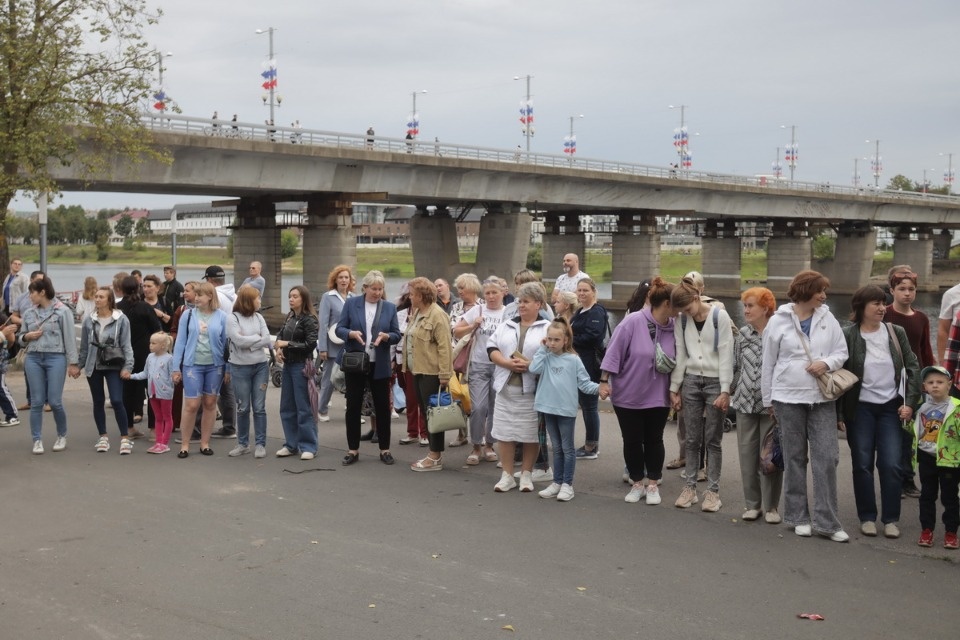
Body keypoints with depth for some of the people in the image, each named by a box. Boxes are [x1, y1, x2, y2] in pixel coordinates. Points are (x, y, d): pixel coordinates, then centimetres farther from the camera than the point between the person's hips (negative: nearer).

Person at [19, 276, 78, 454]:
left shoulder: (62, 311, -4)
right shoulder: (28, 313, 10)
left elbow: (69, 337, -4)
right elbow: (20, 338, 18)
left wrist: (73, 362, -7)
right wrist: (27, 336, -5)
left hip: (56, 358, -4)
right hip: (33, 359, 4)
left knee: (54, 401, -4)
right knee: (36, 402, 3)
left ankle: (62, 436, 17)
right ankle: (37, 440, 11)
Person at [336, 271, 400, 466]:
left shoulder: (390, 307, 3)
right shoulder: (351, 303, 0)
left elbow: (397, 335, 3)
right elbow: (339, 329, -1)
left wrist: (386, 336, -18)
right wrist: (352, 333, -21)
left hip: (380, 365, 1)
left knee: (382, 407, 6)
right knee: (353, 406, 4)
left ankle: (385, 450, 17)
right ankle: (353, 450, 13)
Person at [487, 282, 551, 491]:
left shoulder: (547, 328, 1)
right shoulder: (507, 325, 13)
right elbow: (492, 348, 5)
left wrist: (530, 365, -19)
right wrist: (507, 363, -12)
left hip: (531, 389, -4)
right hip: (506, 388, 4)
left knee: (531, 433, 4)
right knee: (504, 431, 6)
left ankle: (526, 474, 18)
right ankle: (507, 475, 16)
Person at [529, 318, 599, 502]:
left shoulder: (573, 360, -5)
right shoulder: (546, 357, 3)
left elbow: (584, 383, -4)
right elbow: (534, 369, -14)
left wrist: (598, 388, -21)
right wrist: (542, 348, -8)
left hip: (567, 409, -4)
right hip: (549, 408, 4)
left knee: (568, 448, 5)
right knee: (557, 448, 15)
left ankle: (567, 484, 11)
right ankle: (557, 482, 22)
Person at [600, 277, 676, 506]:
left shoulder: (673, 327, -4)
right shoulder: (633, 322, -17)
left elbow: (677, 361, 8)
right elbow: (614, 352, -13)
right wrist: (604, 381, -14)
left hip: (658, 396, 3)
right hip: (628, 394, -3)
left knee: (654, 440, 9)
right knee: (632, 441, 8)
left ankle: (653, 485, 22)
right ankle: (637, 484, 24)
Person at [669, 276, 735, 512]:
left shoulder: (719, 316, -8)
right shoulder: (683, 321, 5)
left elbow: (726, 354, -9)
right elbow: (680, 355, 10)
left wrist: (725, 391, -12)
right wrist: (674, 388, 9)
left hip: (715, 382, -4)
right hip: (691, 381, 4)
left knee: (712, 440, 1)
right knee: (692, 438, 6)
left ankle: (713, 491, 8)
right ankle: (690, 488, 14)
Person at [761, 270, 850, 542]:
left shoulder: (827, 319, 4)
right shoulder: (778, 321, -3)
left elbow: (842, 351, 9)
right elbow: (768, 363, 2)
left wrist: (827, 362, -13)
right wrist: (768, 400, 4)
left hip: (822, 398, 2)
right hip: (788, 398, -2)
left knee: (827, 457, -3)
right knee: (795, 458, 8)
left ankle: (826, 521, 4)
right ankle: (798, 517, 19)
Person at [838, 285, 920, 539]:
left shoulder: (896, 333, 2)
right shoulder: (847, 335, -7)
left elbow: (912, 367, 6)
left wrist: (910, 402, -3)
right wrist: (839, 413, -8)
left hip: (890, 408, 2)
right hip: (860, 408, -2)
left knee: (891, 465, -2)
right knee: (862, 465, 4)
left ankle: (890, 519, 9)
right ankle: (867, 517, 15)